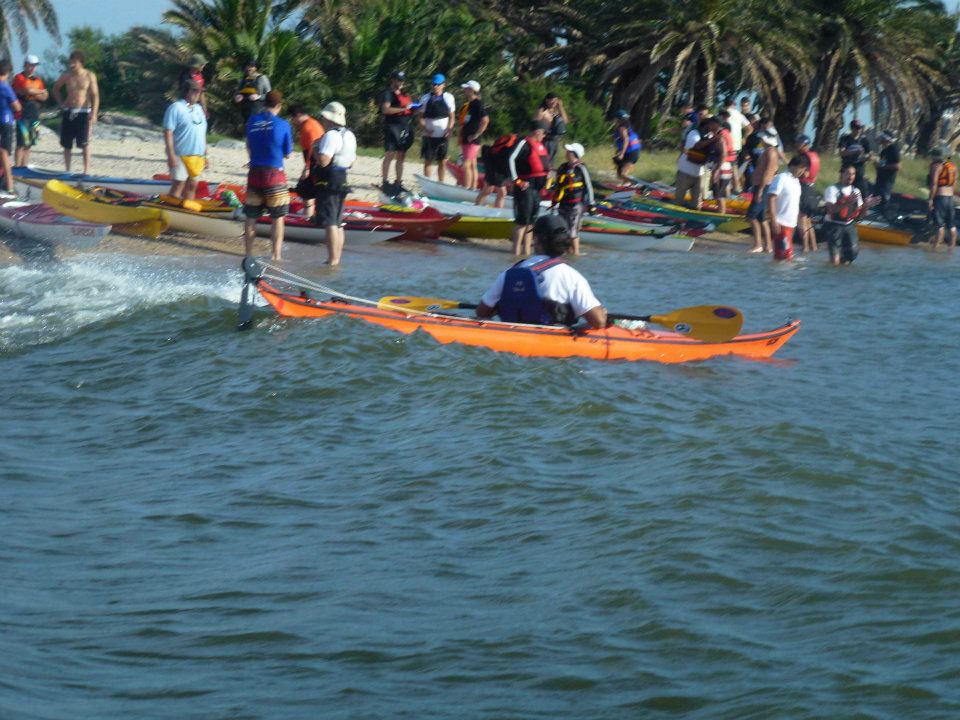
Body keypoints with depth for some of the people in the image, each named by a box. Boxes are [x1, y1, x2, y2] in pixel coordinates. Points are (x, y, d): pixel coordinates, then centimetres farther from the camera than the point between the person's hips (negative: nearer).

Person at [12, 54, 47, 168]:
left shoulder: (38, 79, 16)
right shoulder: (19, 77, -4)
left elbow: (45, 96, 10)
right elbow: (27, 90, -20)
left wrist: (33, 92, -8)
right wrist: (40, 91, -2)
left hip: (35, 114, 6)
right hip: (23, 114, -6)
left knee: (29, 144, 6)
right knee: (21, 143, -10)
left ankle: (24, 167, 10)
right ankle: (17, 167, -9)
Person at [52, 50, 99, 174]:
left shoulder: (89, 76, -3)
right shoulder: (67, 76, 5)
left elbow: (95, 96, -5)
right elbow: (56, 88, 22)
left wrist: (94, 113, -14)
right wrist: (61, 103, 10)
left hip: (83, 112, -4)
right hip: (68, 112, 4)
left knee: (84, 143, -6)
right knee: (67, 144, 5)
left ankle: (86, 170, -3)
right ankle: (67, 170, 13)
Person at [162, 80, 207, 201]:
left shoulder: (199, 109, 16)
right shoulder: (176, 108, -8)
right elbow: (168, 132, -13)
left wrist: (205, 155, 20)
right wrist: (171, 155, -20)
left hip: (197, 156, 7)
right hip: (181, 155, -7)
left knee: (192, 186, 10)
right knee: (178, 186, -10)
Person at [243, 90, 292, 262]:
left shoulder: (252, 121, 0)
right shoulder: (283, 125, -9)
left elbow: (249, 147, 10)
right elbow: (288, 154, -3)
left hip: (254, 173, 3)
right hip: (274, 175, -3)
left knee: (251, 216, 11)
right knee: (277, 217, 8)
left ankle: (248, 252, 16)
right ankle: (276, 254, 8)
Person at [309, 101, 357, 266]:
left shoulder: (331, 135, -17)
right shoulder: (349, 135, 14)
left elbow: (323, 161, -25)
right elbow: (352, 162, 20)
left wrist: (315, 149, -8)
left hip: (328, 184, -10)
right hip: (342, 182, 10)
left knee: (330, 223, -9)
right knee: (337, 223, 15)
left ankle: (332, 260, -10)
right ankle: (336, 259, 20)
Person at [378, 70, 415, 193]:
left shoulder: (404, 95, 21)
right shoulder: (387, 94, -3)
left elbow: (409, 107, 32)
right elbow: (385, 110, -17)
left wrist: (413, 108, 9)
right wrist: (403, 109, -21)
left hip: (405, 127, 8)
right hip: (392, 127, -8)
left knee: (401, 157, 8)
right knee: (389, 155, -11)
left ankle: (398, 183, 13)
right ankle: (384, 183, -10)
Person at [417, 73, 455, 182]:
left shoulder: (448, 98, 5)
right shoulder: (426, 98, 3)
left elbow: (451, 117, 8)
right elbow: (421, 117, 4)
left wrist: (449, 130, -7)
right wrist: (425, 129, -13)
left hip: (443, 136, 0)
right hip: (429, 136, 0)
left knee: (442, 162, 3)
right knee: (427, 161, 2)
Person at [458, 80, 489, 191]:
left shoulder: (477, 104, -14)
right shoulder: (467, 104, 14)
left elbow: (485, 120, -23)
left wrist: (476, 135, -19)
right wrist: (461, 136, 19)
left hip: (472, 140, -10)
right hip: (465, 139, 10)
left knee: (466, 165, -13)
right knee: (472, 165, 12)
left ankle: (466, 189, -12)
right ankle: (473, 188, 17)